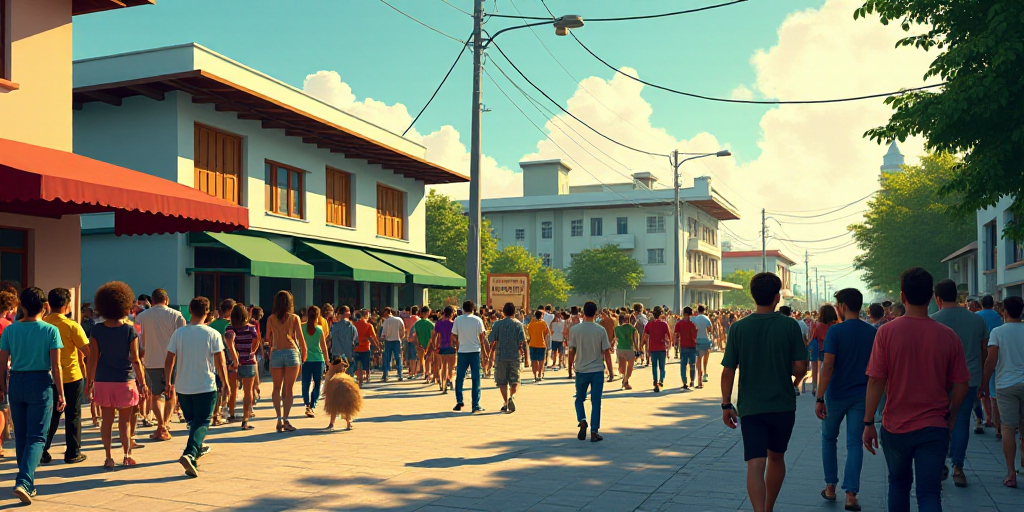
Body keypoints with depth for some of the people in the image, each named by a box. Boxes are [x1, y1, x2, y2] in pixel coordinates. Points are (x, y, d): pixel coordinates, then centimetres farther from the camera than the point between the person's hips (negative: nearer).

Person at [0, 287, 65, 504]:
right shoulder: (50, 330, -8)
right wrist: (61, 394, -1)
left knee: (21, 436, 15)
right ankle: (23, 482, -17)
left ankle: (29, 484, 24)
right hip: (41, 383, -3)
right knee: (36, 437, 0)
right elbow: (55, 366, -8)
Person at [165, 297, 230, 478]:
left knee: (192, 421, 21)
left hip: (182, 387, 4)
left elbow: (169, 361, 1)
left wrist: (169, 383, 14)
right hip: (206, 387, -3)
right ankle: (189, 454, -21)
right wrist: (225, 383, 3)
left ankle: (198, 447, 39)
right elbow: (221, 364, -9)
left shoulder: (179, 333, -2)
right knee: (202, 423, 0)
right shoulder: (213, 334, -9)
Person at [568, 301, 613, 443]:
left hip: (581, 370, 0)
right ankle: (594, 432, 7)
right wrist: (610, 370, 6)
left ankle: (582, 421, -7)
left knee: (579, 399, 17)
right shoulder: (601, 330, -6)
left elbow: (571, 351, -2)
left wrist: (570, 366, 12)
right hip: (598, 370, 0)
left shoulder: (574, 329, -6)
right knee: (596, 402, 7)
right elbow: (606, 352, -3)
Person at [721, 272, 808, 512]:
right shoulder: (790, 326, -7)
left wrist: (726, 404, 3)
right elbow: (800, 368, -8)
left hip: (750, 408, -1)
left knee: (755, 464, -4)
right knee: (776, 458, 21)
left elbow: (728, 371, -5)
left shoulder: (738, 328, -6)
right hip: (783, 405, 1)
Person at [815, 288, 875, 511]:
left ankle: (830, 488, 20)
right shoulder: (873, 332, 1)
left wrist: (819, 398, -14)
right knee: (854, 443, 5)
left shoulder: (835, 331, -12)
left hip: (836, 395, -3)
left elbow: (828, 366, -17)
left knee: (829, 438, 16)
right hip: (861, 396, 3)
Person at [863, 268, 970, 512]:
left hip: (896, 427, 0)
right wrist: (950, 419, 17)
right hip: (935, 428, 0)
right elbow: (961, 386, 0)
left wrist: (868, 423, -3)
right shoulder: (948, 336, -5)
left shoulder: (887, 331, -10)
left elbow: (876, 381, -10)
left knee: (898, 483, 21)